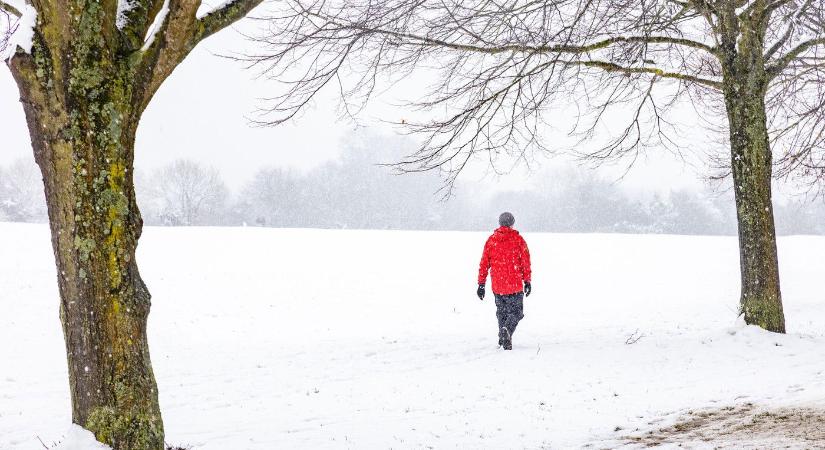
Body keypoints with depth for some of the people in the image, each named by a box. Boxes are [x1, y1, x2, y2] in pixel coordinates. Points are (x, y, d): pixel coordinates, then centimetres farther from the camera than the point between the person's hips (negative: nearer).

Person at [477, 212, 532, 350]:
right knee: (516, 312, 6)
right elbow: (525, 262, -3)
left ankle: (502, 339, 17)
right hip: (515, 285, -3)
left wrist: (481, 285, 9)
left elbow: (484, 264, 4)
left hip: (497, 286, 3)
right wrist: (527, 281, 4)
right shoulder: (518, 239, -2)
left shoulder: (491, 240, 4)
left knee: (501, 312, 20)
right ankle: (507, 330, -21)